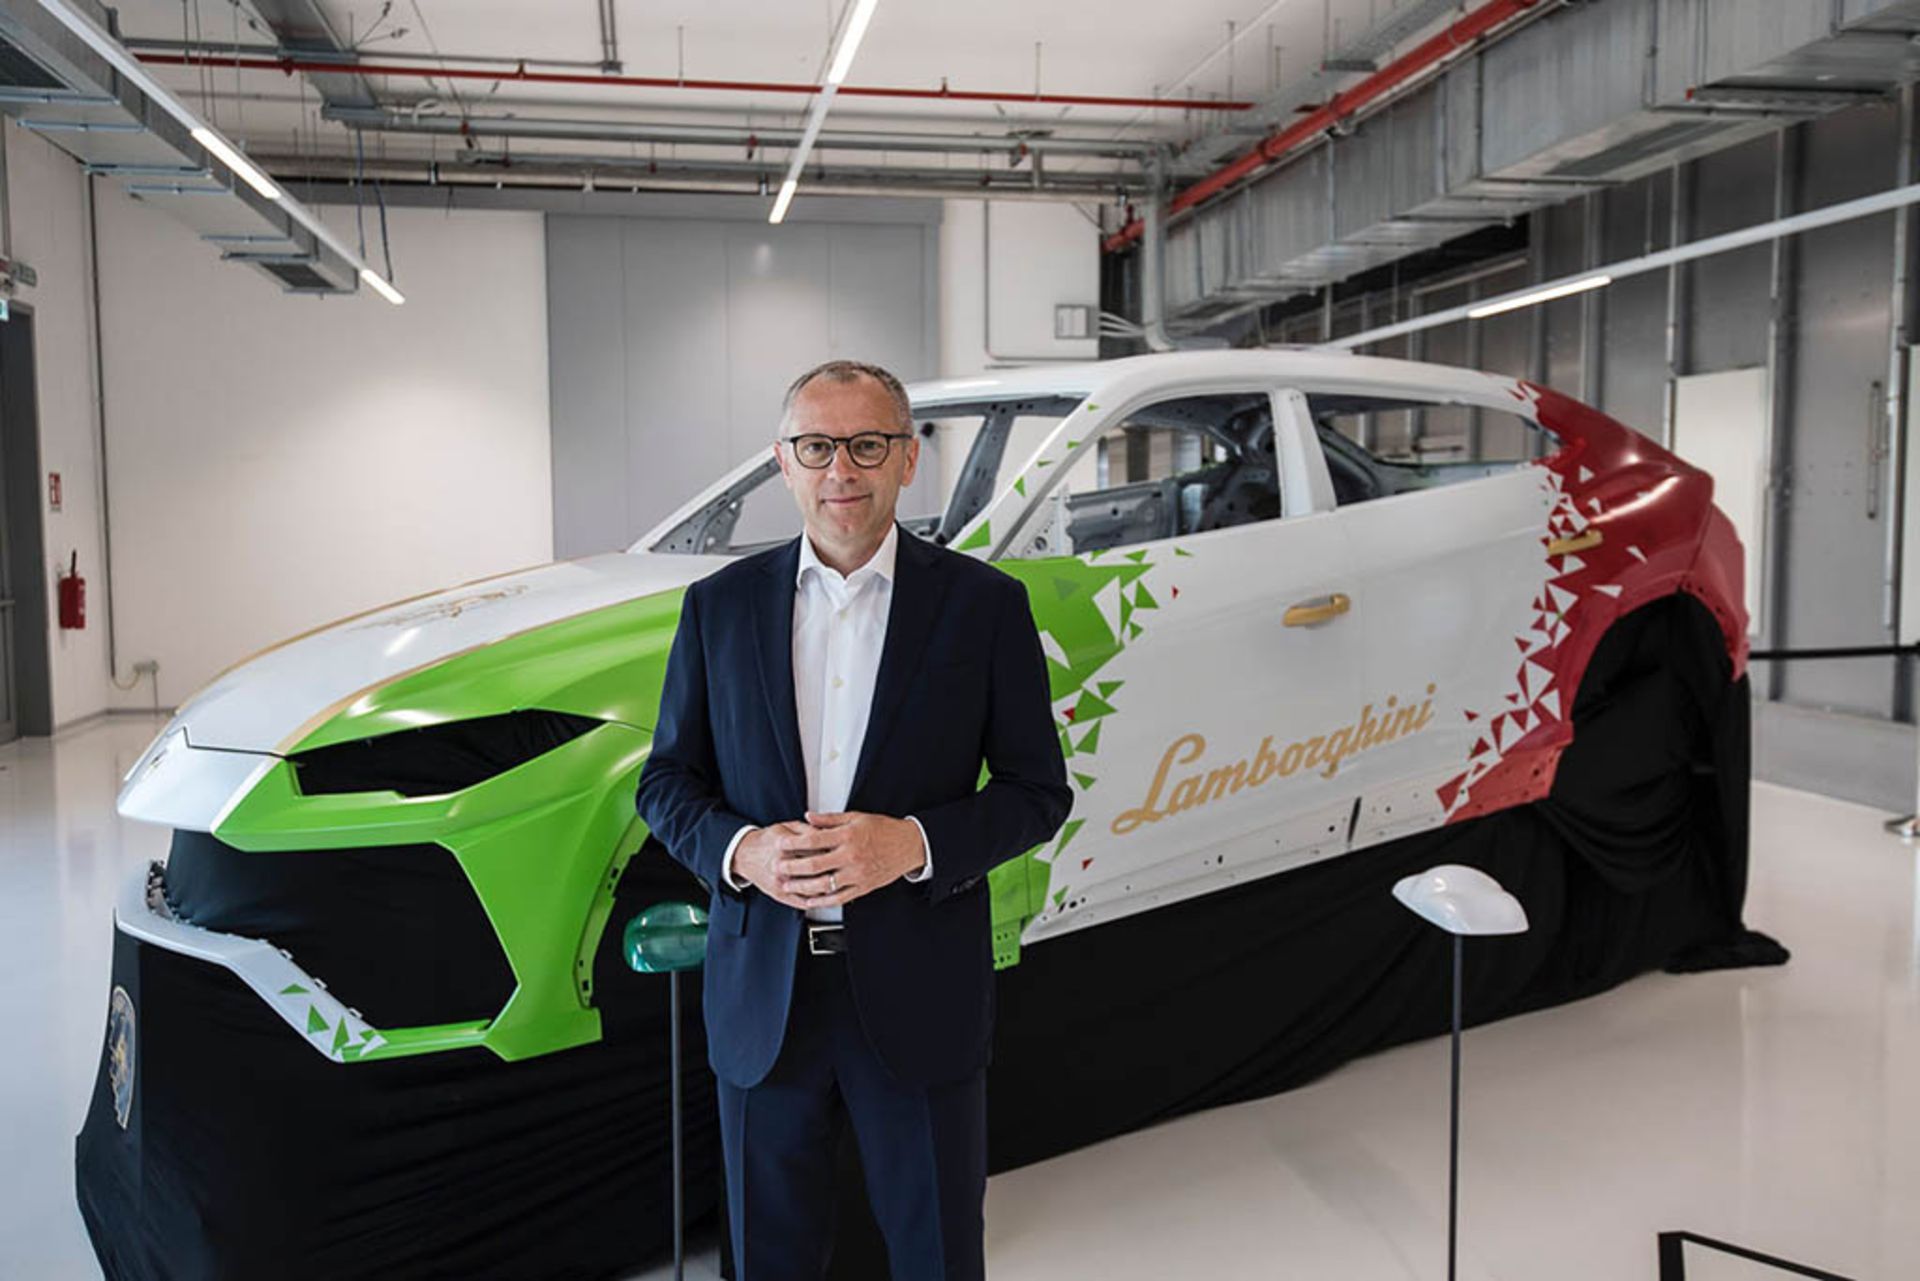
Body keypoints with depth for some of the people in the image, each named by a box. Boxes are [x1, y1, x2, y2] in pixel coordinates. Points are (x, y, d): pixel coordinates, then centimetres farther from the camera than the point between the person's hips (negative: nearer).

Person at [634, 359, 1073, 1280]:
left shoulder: (984, 605, -3)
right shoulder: (719, 605, 2)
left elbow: (1038, 790, -2)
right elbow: (666, 780, 7)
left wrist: (914, 843, -19)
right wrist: (740, 850, -14)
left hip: (919, 996, -2)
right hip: (762, 996, 2)